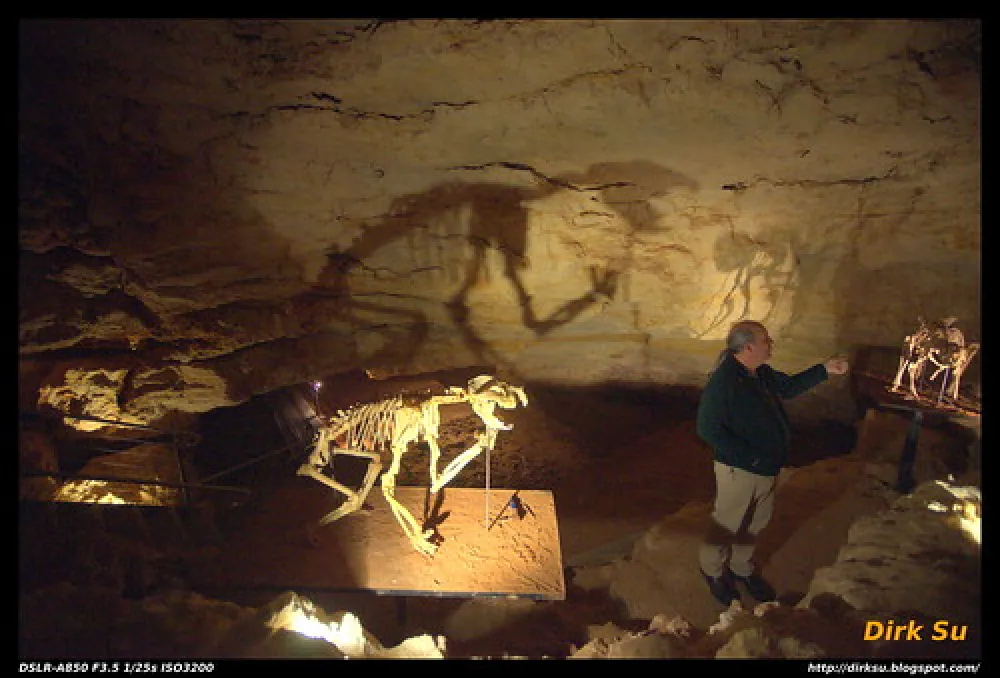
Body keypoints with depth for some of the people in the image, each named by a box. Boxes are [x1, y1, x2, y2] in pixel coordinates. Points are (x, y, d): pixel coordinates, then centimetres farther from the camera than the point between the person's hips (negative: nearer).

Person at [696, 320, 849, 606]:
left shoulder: (763, 374, 0)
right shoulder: (722, 381, -27)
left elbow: (789, 386, 22)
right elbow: (708, 429, -28)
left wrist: (824, 370, 16)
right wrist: (749, 458, -28)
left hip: (767, 468, 8)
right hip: (738, 471, -8)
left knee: (754, 523, 23)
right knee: (727, 524, 11)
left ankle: (741, 567, 45)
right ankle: (712, 569, 36)